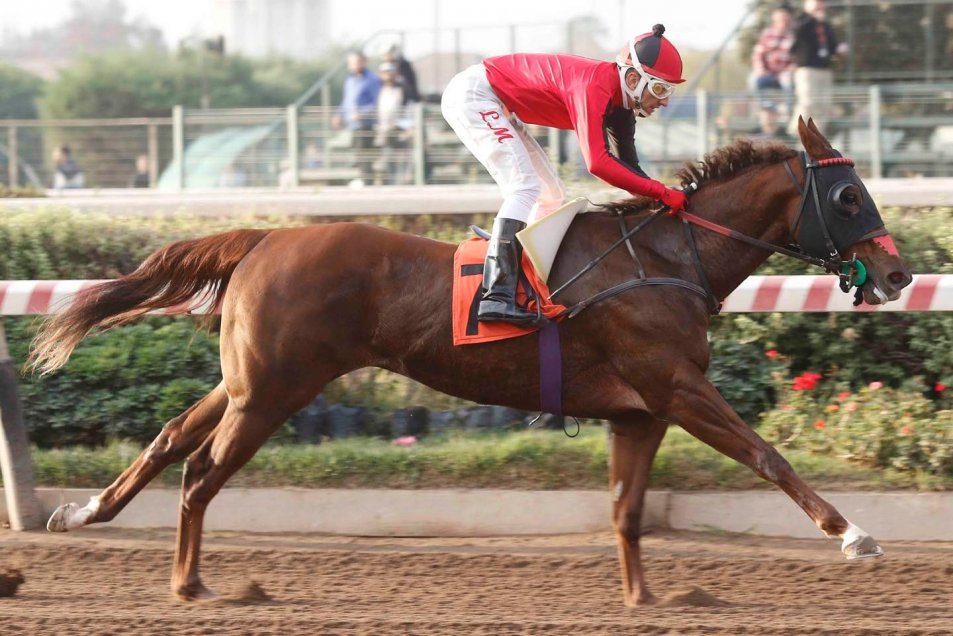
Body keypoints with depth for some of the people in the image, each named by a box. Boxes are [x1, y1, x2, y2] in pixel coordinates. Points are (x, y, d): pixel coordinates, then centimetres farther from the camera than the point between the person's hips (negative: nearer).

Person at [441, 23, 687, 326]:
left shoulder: (619, 99, 2)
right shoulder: (594, 86, -28)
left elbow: (627, 166, 6)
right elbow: (597, 163, -36)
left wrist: (665, 199, -9)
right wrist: (661, 193, -35)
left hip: (497, 107, 11)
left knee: (552, 195, 11)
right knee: (525, 186, -23)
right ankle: (497, 297, -32)